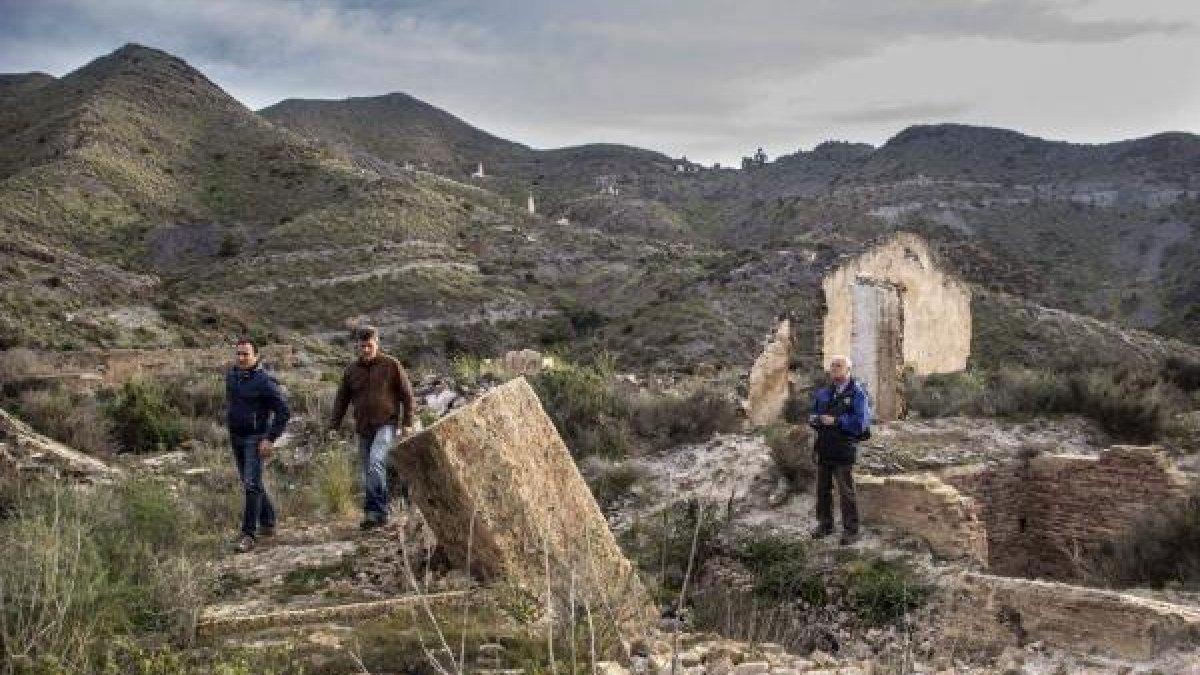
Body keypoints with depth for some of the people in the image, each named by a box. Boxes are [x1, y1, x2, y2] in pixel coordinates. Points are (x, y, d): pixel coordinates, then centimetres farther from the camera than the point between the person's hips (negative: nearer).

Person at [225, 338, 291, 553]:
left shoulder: (264, 381, -16)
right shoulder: (231, 375, 6)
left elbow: (284, 412, -16)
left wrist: (270, 439, -19)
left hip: (255, 439, -8)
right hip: (235, 438, 8)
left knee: (252, 485, -13)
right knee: (250, 483, 15)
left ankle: (248, 535, -12)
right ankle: (267, 523, 28)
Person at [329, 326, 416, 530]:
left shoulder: (392, 365, 0)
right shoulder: (351, 370, 11)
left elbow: (407, 395, 3)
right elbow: (341, 400, 17)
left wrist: (407, 423, -4)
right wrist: (334, 426, 10)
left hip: (386, 425, -5)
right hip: (363, 429, 5)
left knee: (376, 464, -23)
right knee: (368, 472, 6)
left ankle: (375, 511, -21)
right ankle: (379, 513, 13)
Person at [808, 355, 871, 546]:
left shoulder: (857, 394, -8)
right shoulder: (823, 392, 11)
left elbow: (860, 423, -17)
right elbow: (812, 416, 15)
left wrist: (835, 421, -19)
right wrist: (816, 419, -8)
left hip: (843, 451, -6)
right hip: (823, 449, 6)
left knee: (846, 491, -1)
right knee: (823, 489, 13)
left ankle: (851, 530, 9)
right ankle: (825, 524, 26)